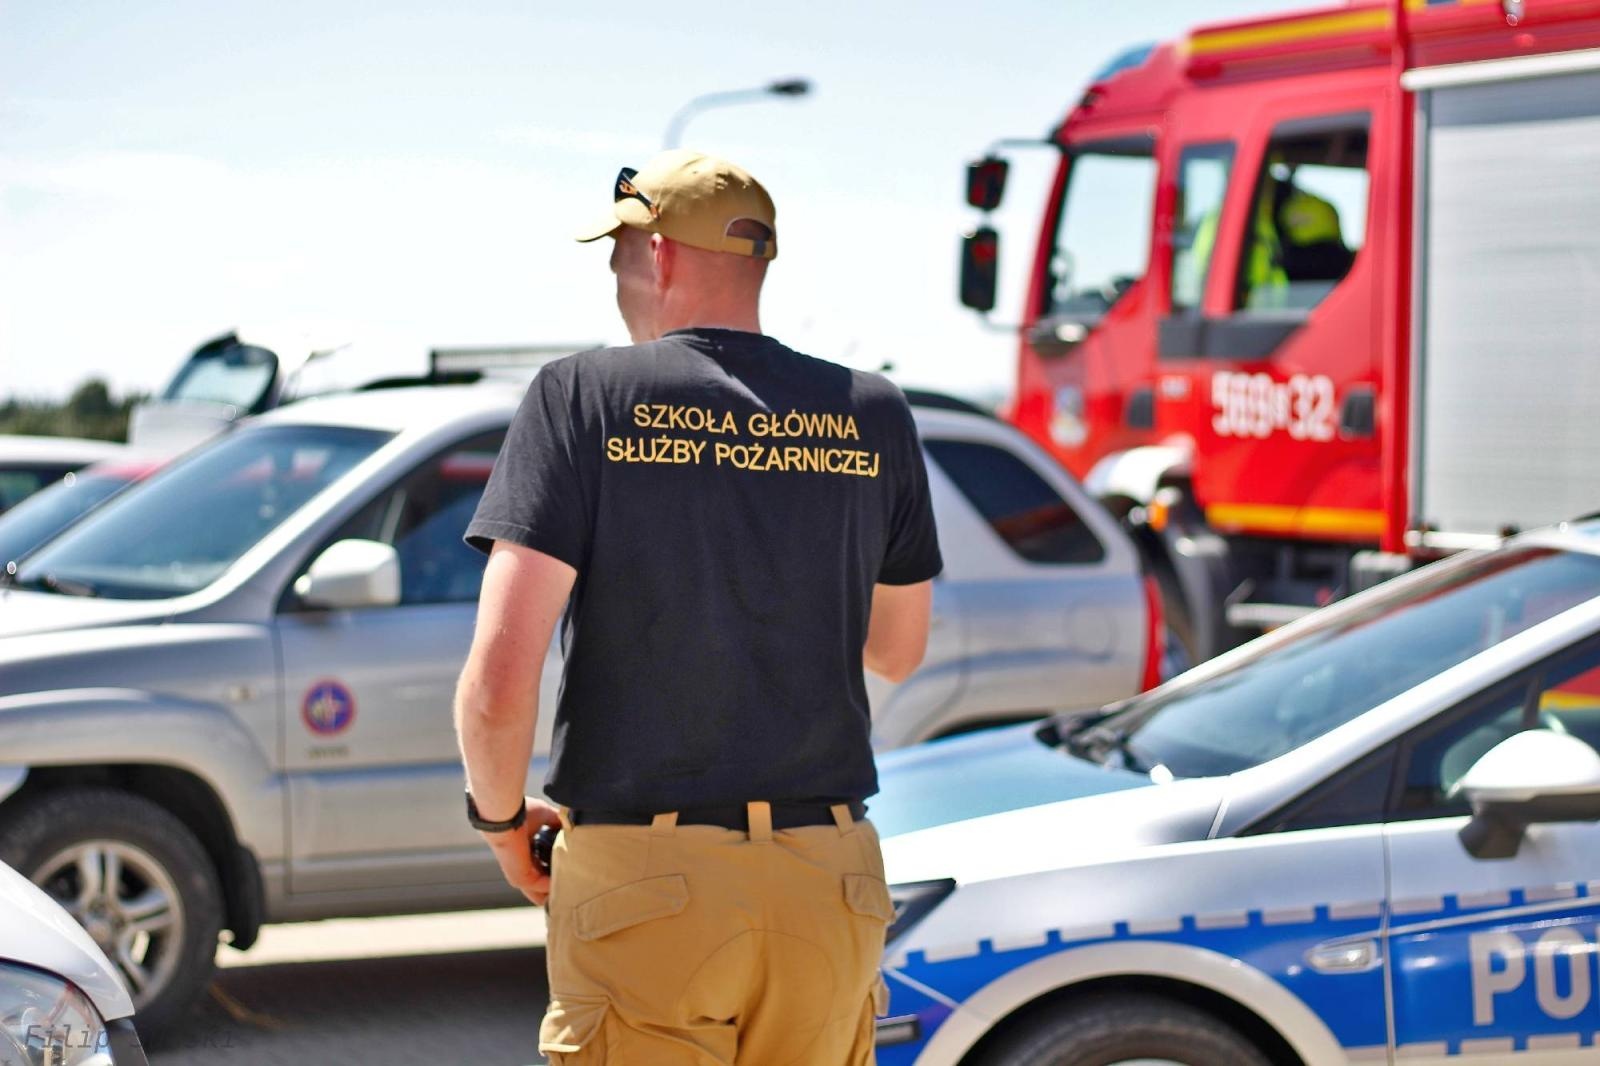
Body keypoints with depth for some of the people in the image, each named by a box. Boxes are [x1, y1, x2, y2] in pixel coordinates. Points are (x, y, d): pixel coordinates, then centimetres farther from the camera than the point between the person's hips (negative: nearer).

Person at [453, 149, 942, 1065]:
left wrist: (501, 815, 6)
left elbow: (499, 682, -12)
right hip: (831, 883, 4)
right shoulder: (873, 415, 5)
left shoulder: (584, 395, -5)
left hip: (642, 883, -3)